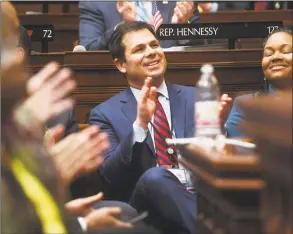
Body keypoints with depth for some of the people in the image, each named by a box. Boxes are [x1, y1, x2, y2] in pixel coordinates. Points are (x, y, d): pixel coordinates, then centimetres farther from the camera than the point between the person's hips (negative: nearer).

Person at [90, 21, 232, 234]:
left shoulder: (194, 98, 15)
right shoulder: (106, 114, 10)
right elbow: (110, 177, -4)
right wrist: (140, 124, -15)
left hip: (202, 192, 1)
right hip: (147, 208, 0)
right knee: (154, 177, -34)